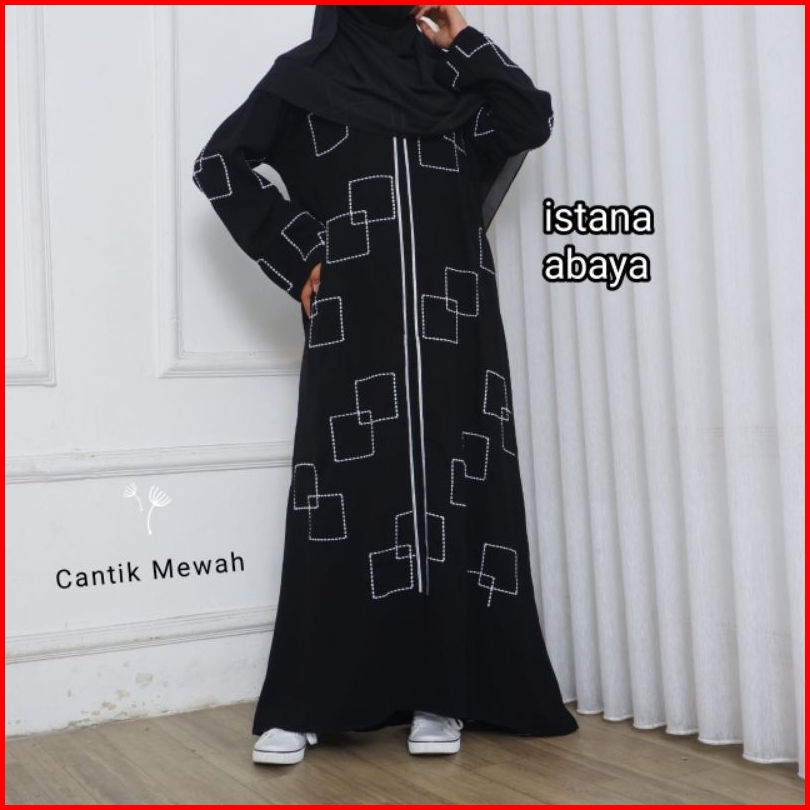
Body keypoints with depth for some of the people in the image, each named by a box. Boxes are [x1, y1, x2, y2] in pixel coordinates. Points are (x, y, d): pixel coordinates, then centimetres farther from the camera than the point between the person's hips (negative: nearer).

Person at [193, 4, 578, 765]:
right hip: (355, 325, -3)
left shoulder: (446, 72, 19)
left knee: (451, 489, -1)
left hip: (451, 322, 3)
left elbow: (532, 119, 8)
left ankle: (439, 693, 5)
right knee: (345, 492, -5)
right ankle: (300, 703, 1)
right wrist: (296, 256, -1)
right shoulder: (308, 72, 11)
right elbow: (220, 162, 7)